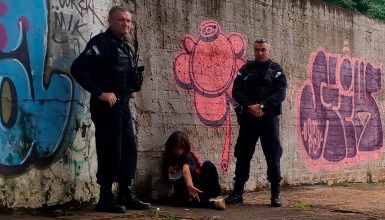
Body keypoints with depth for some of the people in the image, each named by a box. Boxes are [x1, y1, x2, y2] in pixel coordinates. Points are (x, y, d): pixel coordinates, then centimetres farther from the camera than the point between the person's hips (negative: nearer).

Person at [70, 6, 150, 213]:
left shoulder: (127, 47, 16)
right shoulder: (101, 42, -10)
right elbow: (78, 68, -21)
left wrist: (132, 90, 11)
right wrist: (99, 93, -22)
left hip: (123, 104, 9)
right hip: (106, 105, -9)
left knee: (129, 148, 10)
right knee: (110, 151, -7)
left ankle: (126, 195, 18)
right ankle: (106, 199, 3)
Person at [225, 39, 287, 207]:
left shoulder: (276, 70, 4)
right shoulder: (246, 69, 9)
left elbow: (280, 93, -8)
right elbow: (236, 91, 1)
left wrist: (261, 106, -19)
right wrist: (250, 107, -15)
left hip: (269, 117, -2)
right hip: (248, 117, 2)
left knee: (273, 156, -2)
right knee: (242, 155, 6)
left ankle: (275, 195, 6)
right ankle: (238, 193, 15)